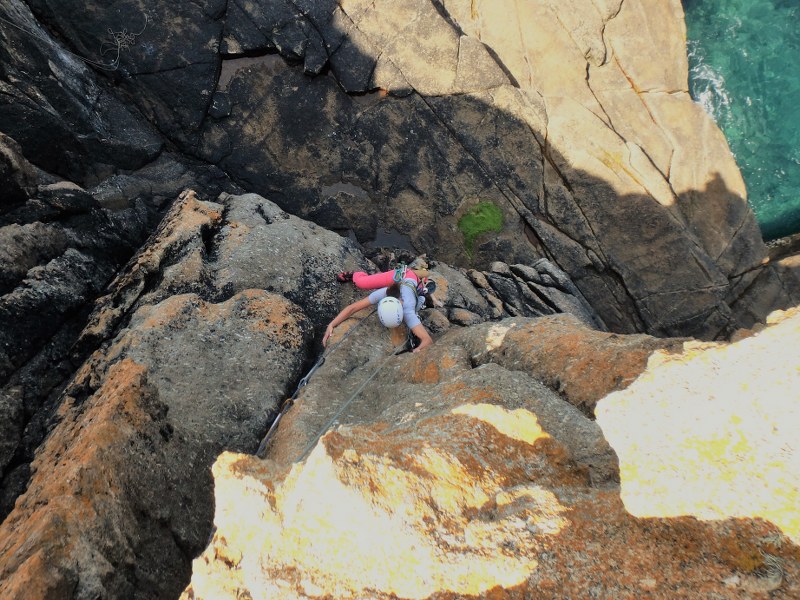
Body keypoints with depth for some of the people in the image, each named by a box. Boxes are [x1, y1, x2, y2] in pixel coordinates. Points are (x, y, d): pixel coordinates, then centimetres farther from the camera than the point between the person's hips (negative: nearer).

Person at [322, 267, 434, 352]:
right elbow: (352, 307, -39)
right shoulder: (381, 294, -43)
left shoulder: (407, 312, -49)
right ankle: (353, 275, 35)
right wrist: (331, 325, -50)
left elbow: (428, 340, -55)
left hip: (415, 283, 0)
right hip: (400, 275, 1)